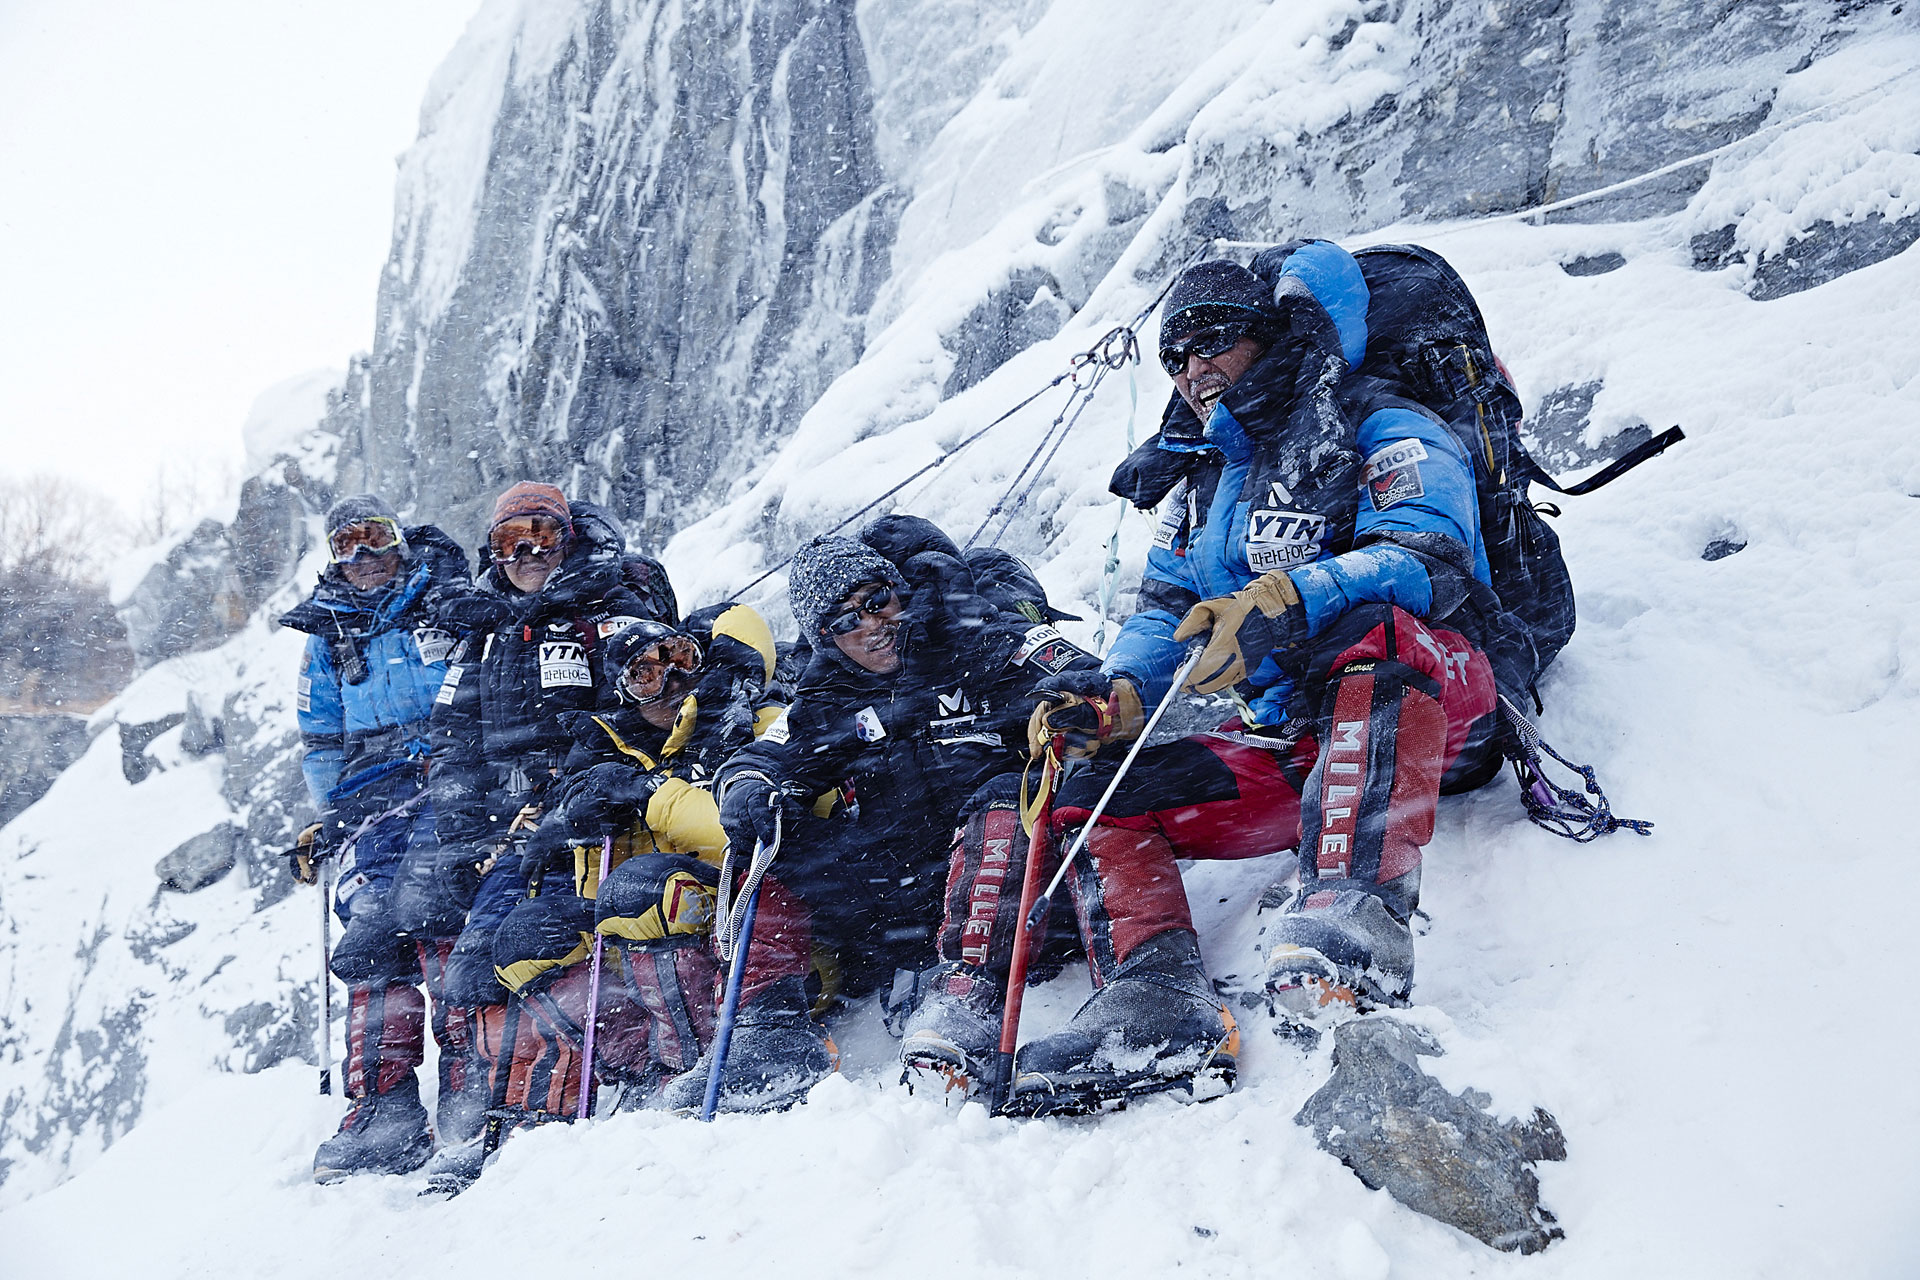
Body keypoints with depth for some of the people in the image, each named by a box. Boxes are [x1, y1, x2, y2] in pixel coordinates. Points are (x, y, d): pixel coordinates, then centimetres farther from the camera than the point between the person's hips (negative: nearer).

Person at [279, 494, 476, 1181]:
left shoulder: (453, 606, 10)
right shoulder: (326, 639, 21)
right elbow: (322, 743, 23)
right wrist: (330, 815, 11)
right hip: (371, 803, 4)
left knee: (433, 918, -23)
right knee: (372, 941, -10)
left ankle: (468, 1091, -23)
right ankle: (383, 1112, -10)